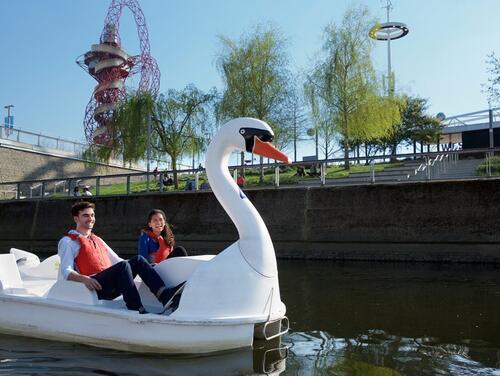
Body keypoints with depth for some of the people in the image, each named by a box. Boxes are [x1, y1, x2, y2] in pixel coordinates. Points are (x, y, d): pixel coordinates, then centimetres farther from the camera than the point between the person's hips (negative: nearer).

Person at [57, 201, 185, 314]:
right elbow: (66, 272, -6)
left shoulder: (97, 240, 29)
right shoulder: (68, 242, 8)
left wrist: (144, 266, 16)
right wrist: (84, 279, -28)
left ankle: (164, 293, -36)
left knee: (137, 260, -15)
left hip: (112, 287, 6)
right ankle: (138, 311, -43)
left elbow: (116, 260, 28)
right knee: (122, 266, -30)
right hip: (94, 287, -6)